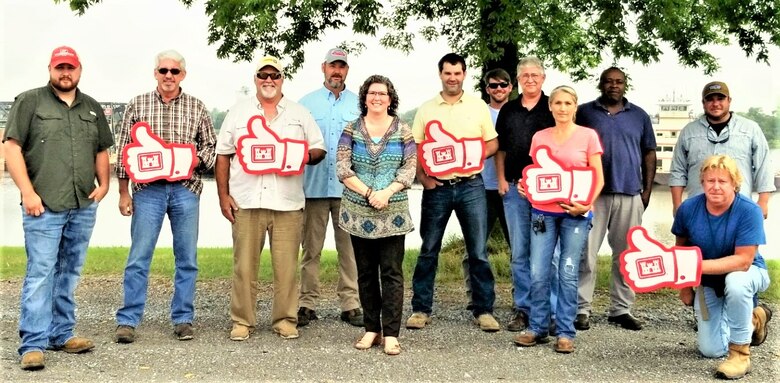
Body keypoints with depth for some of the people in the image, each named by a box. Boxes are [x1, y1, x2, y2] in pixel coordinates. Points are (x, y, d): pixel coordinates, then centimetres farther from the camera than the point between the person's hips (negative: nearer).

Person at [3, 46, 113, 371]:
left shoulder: (92, 108, 17)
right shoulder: (29, 102, 2)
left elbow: (101, 151, 23)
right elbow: (11, 146, -4)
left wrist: (103, 184, 7)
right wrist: (28, 192, -11)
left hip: (84, 207, 5)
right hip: (44, 206, -5)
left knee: (69, 274, 10)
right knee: (40, 274, -6)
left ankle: (61, 334, 20)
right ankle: (33, 344, -2)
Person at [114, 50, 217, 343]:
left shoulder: (197, 107, 9)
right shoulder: (137, 105, 7)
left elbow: (210, 145, 13)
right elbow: (124, 150, 7)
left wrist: (197, 159, -9)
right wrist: (123, 192, 3)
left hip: (186, 189, 1)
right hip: (147, 189, -1)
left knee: (187, 258, 5)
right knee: (139, 257, 0)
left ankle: (183, 319, 15)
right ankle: (127, 320, 8)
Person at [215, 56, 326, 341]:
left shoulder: (299, 114, 13)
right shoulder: (238, 112, 12)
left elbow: (319, 150, 13)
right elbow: (223, 155, 10)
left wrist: (307, 156, -11)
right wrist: (223, 196, 2)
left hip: (288, 202, 0)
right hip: (246, 201, 0)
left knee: (286, 266, 0)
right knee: (244, 265, 1)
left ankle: (285, 320, 12)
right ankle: (242, 320, 13)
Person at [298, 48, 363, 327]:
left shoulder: (360, 104, 11)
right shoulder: (306, 103, 10)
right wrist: (308, 154, -5)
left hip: (349, 187, 0)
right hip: (315, 186, 0)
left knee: (349, 247, 1)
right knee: (311, 248, 3)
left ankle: (350, 304, 7)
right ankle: (307, 303, 9)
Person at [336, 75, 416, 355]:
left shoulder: (402, 131, 3)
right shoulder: (351, 130, 5)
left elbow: (410, 168, -2)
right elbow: (342, 169, -3)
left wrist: (386, 193, -15)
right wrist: (368, 193, -13)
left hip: (393, 213, -1)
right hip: (359, 212, 2)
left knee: (392, 272, -3)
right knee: (366, 272, 9)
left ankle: (391, 334, 2)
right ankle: (372, 329, 18)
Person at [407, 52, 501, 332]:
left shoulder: (478, 106, 7)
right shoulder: (426, 109, 8)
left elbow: (492, 144, 8)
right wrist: (422, 176, -9)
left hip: (470, 186, 0)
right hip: (436, 187, 0)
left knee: (478, 251, 2)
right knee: (428, 250, 6)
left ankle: (484, 310, 12)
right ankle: (421, 309, 16)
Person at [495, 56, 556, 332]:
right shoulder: (508, 110, 14)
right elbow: (500, 148, 16)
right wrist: (501, 179, 5)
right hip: (514, 187, 3)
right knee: (519, 252, 7)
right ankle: (522, 309, 13)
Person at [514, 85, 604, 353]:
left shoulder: (588, 136, 3)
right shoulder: (539, 137, 10)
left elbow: (598, 178, 2)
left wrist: (586, 204, -13)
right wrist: (525, 187, -5)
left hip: (575, 214, -2)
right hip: (543, 212, 2)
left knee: (568, 274, 0)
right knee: (538, 273, -1)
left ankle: (565, 333, 10)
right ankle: (537, 328, 13)